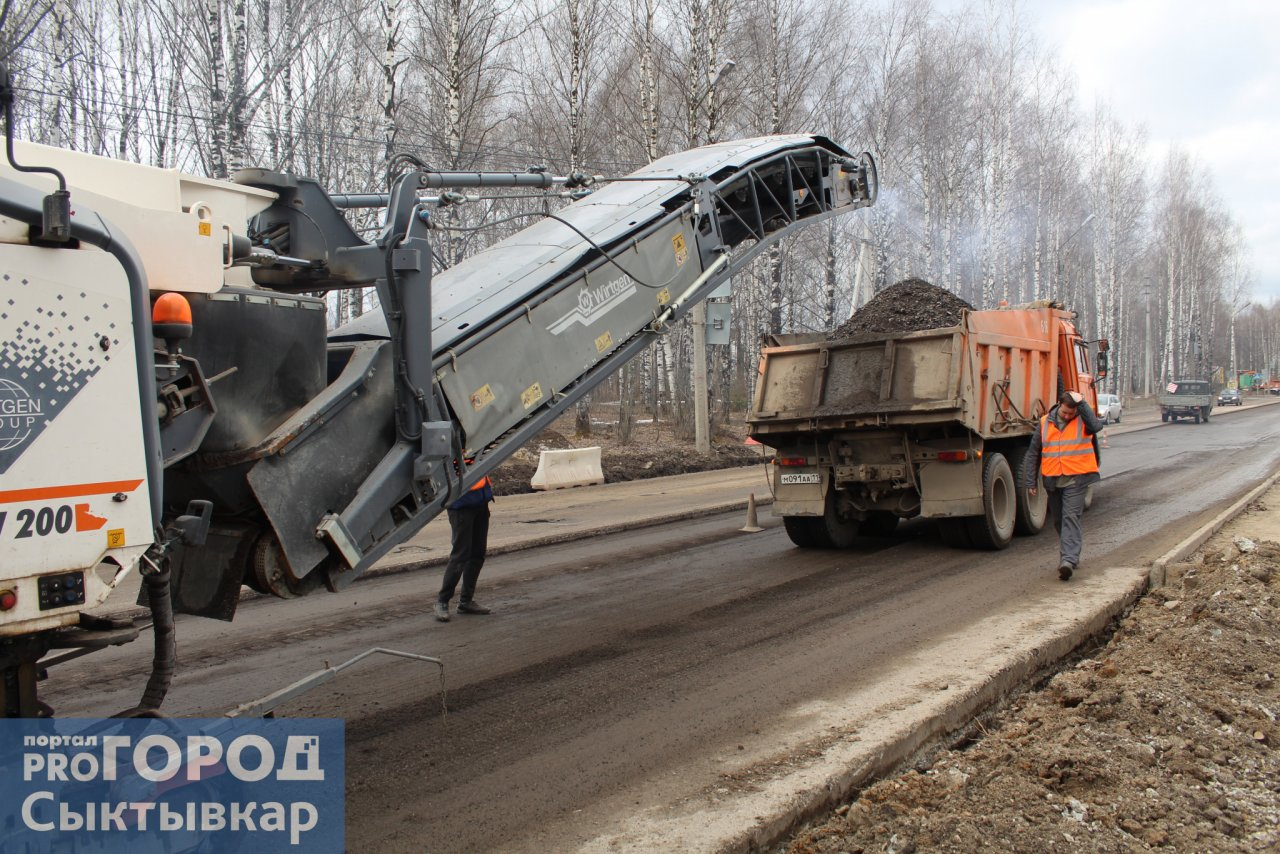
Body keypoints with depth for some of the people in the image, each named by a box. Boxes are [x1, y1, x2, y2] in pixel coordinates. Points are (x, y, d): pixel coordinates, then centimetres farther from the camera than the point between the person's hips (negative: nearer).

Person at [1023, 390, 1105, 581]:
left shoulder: (1083, 421, -1)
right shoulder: (1045, 423, 7)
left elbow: (1096, 426, -27)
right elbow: (1033, 453, 11)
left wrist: (1081, 403, -23)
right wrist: (1030, 481, 8)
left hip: (1076, 480, -4)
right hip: (1053, 481, 5)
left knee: (1071, 518, -15)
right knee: (1059, 520, 13)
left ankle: (1068, 560, -22)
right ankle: (1072, 555, 30)